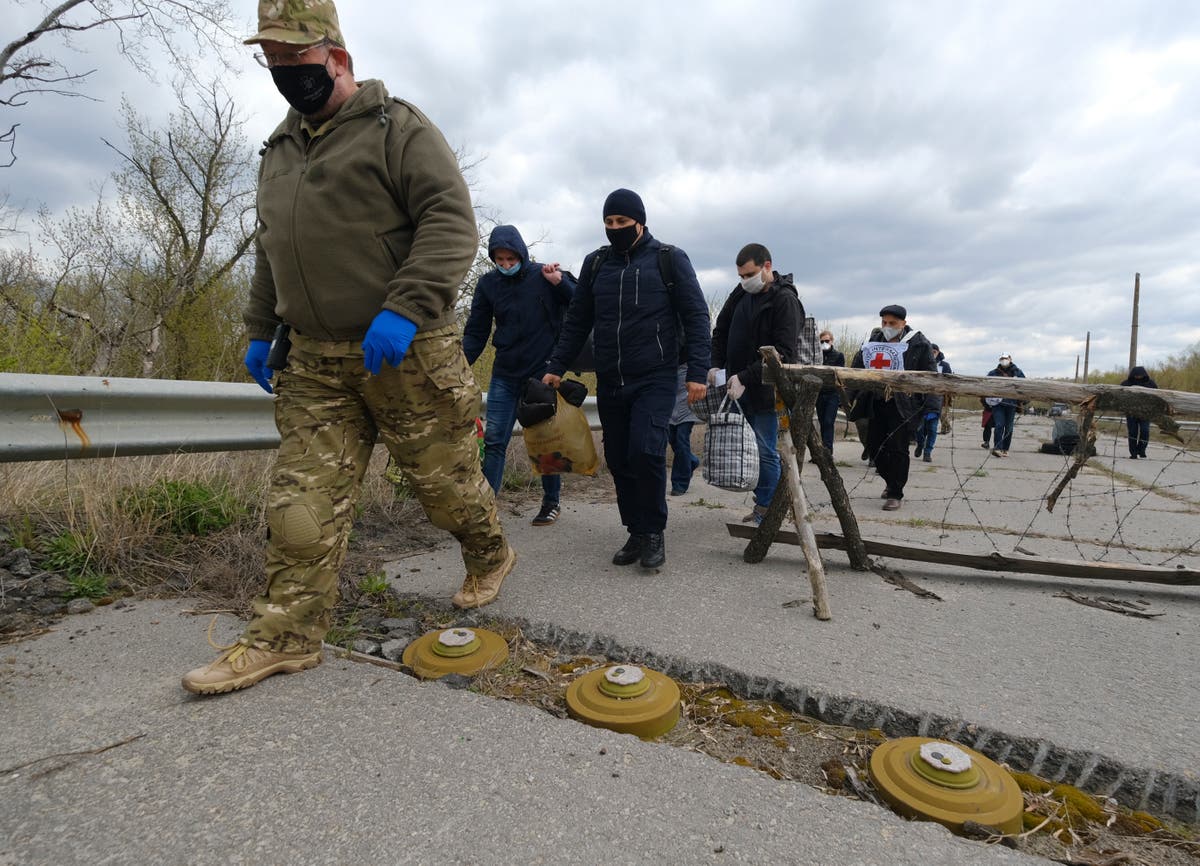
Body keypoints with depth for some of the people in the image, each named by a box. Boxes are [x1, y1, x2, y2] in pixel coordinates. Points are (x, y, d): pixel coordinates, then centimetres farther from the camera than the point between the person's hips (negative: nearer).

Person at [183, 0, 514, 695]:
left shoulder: (397, 128, -2)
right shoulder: (281, 150, 21)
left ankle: (491, 557, 32)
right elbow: (270, 251, 28)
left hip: (404, 353, -6)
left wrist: (405, 308, -26)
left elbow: (452, 223, -15)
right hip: (316, 362, 7)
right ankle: (288, 635, 11)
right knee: (304, 495, 2)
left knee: (444, 476, 5)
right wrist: (261, 330, 21)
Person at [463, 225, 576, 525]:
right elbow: (475, 332, 4)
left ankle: (551, 502, 23)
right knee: (493, 441, -2)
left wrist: (561, 282, -23)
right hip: (504, 375, 3)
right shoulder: (488, 283, 2)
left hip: (544, 373, -2)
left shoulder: (547, 275, -5)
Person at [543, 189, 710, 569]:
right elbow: (577, 320, 16)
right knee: (619, 460, 5)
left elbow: (696, 316, -2)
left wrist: (697, 372, -11)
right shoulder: (595, 263, 12)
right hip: (609, 382, 5)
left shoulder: (670, 259, 1)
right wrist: (556, 367, 10)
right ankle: (636, 533, 19)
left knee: (646, 451, -19)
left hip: (654, 380, -4)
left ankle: (653, 532, -1)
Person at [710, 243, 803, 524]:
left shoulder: (785, 300, -10)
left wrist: (745, 378, -20)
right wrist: (716, 364, 4)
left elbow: (782, 352, -17)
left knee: (766, 452, -2)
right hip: (738, 385, 7)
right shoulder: (740, 293, 10)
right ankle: (762, 503, 21)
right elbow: (721, 330, 19)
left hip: (766, 389, -7)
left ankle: (766, 511, 8)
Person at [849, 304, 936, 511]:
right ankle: (891, 482, 33)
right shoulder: (874, 339, 9)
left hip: (903, 405, -5)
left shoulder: (919, 343, -2)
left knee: (897, 448, -5)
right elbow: (858, 366, 6)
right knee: (875, 445, 10)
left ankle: (896, 493, 7)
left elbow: (928, 376, -1)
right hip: (876, 403, 5)